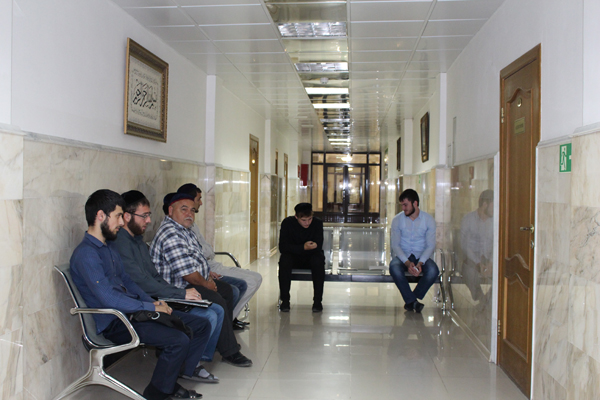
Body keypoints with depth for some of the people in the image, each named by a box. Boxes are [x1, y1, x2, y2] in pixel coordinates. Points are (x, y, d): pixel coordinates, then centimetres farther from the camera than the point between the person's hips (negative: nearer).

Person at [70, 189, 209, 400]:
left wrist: (152, 301, 6)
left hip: (133, 310, 10)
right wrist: (151, 308, -17)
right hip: (115, 323, -9)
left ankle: (172, 382, 12)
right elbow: (109, 299, -24)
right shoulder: (85, 254, -17)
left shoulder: (109, 246, 15)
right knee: (178, 340, -28)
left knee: (202, 325, 2)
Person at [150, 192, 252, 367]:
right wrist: (206, 284, -12)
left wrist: (208, 276, 9)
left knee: (226, 289, 16)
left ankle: (225, 337, 25)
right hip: (178, 288, -12)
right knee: (217, 300, -25)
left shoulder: (184, 229, 12)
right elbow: (186, 272, -27)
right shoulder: (170, 234, -23)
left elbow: (196, 257, 23)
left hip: (192, 282, 12)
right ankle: (229, 352, -15)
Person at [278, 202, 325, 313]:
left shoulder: (317, 223, -14)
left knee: (319, 260, -33)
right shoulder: (287, 223, -14)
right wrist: (303, 247, -33)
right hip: (293, 258, 0)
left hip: (310, 258, 0)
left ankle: (318, 300, -23)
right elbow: (282, 247, -20)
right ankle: (285, 299, -22)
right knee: (284, 259, -33)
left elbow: (318, 247, -18)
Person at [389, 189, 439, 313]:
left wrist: (420, 263, -22)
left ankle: (410, 300, -14)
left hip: (422, 256, 1)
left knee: (433, 270, -32)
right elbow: (395, 245, -5)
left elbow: (430, 245, -4)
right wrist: (407, 263, -22)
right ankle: (413, 301, -22)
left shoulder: (429, 220, -1)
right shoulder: (397, 220, -1)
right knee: (394, 268, -35)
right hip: (402, 256, 0)